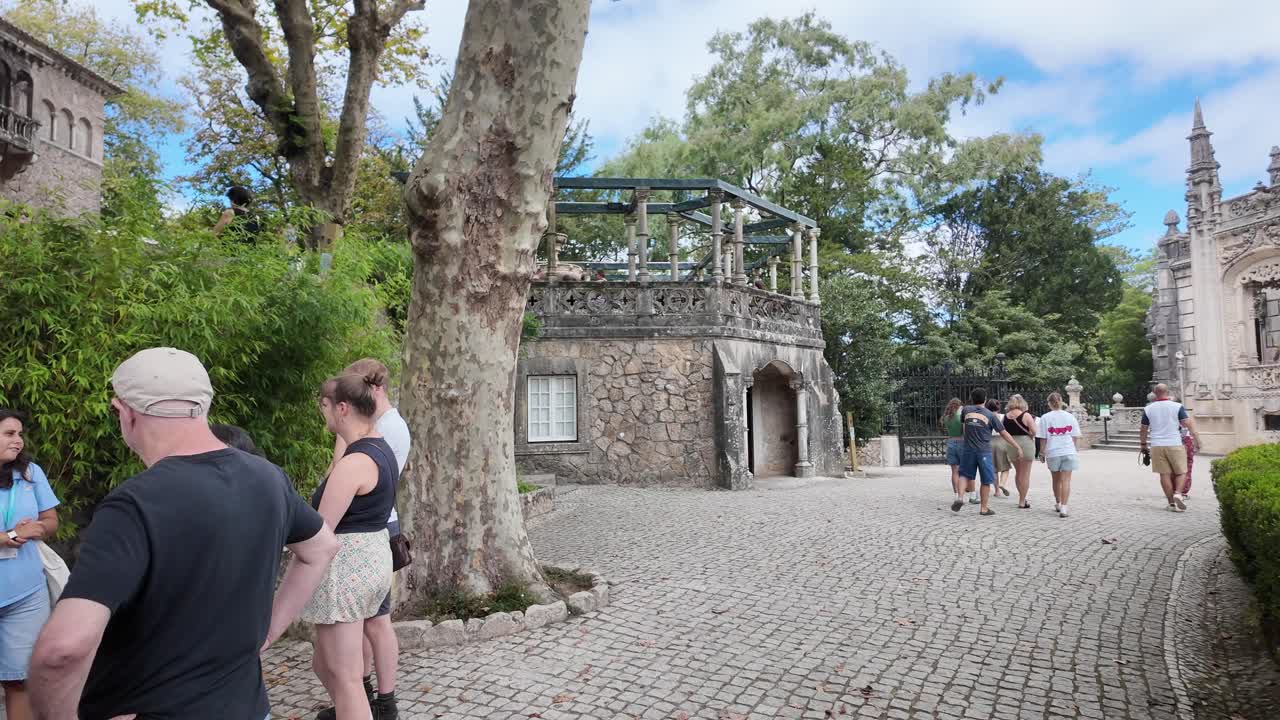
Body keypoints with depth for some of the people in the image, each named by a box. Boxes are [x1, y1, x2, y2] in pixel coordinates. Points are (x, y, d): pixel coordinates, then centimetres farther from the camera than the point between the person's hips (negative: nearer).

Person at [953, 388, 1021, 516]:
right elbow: (1004, 433, 1)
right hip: (984, 451, -2)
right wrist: (1017, 447, 7)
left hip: (968, 449, 2)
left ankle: (959, 496, -5)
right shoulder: (990, 415, -2)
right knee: (986, 480, 8)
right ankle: (984, 508, 13)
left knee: (965, 474, 17)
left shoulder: (966, 409, 2)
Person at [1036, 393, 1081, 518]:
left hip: (1053, 453, 0)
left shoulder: (1045, 418, -3)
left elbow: (1043, 439, -3)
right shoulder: (1070, 417, 3)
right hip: (1069, 452, 0)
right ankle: (1063, 508, -10)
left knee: (1056, 480, 16)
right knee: (1066, 480, -2)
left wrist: (1042, 453, 6)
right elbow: (1076, 437, 6)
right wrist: (1077, 451, 17)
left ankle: (1058, 504, 31)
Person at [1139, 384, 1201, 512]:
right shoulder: (1177, 406, -1)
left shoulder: (1148, 409, 6)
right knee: (1180, 472, 9)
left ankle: (1171, 502, 9)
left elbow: (1143, 429, 10)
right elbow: (1188, 423, -9)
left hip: (1156, 445, 2)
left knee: (1165, 474, 5)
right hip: (1174, 444, -2)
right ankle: (1178, 493, -13)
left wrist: (1143, 445, 19)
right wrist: (1197, 439, -6)